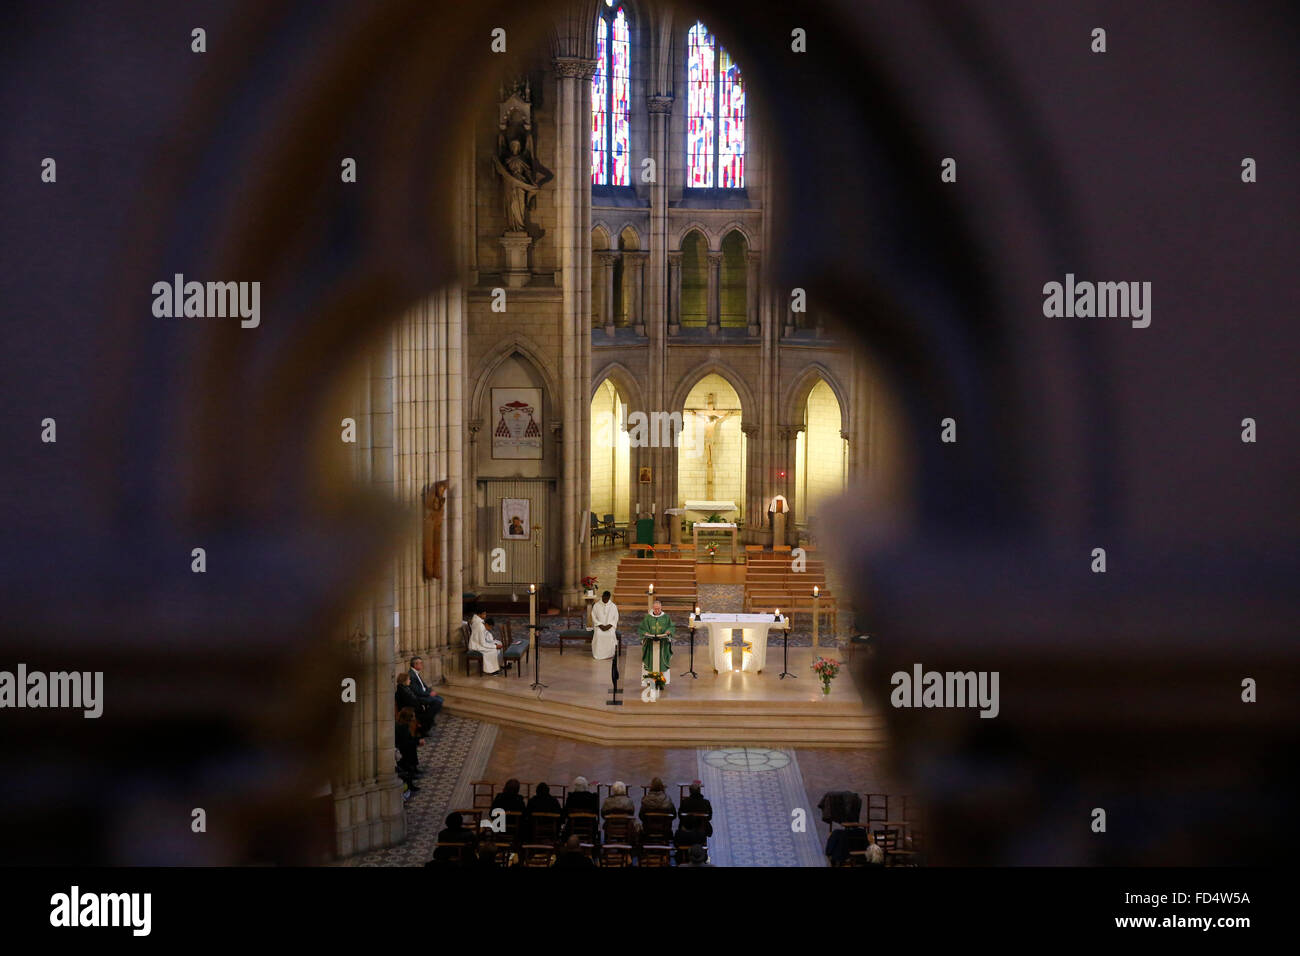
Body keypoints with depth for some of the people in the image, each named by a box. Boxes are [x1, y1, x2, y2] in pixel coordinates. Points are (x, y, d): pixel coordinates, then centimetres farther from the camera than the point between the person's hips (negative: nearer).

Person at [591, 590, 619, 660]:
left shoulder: (613, 606, 5)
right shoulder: (596, 605, 4)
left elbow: (615, 618, 3)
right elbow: (594, 618, 1)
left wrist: (609, 626, -13)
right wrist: (600, 626, -14)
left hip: (610, 626, 0)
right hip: (599, 626, 0)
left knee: (611, 634, -33)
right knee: (598, 634, -33)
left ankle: (609, 654, -24)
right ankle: (598, 654, -26)